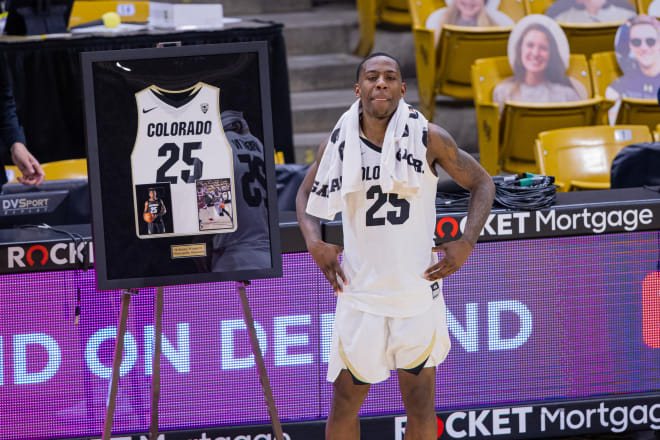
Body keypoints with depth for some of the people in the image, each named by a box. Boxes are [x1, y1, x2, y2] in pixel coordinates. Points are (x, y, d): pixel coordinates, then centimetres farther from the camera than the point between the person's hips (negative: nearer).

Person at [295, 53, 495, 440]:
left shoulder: (428, 139, -5)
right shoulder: (339, 144, -1)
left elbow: (481, 183, 6)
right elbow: (307, 193, 16)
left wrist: (466, 244, -5)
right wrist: (314, 243, -1)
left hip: (418, 292, -1)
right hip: (360, 294, 1)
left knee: (420, 404, 6)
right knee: (345, 401, 4)